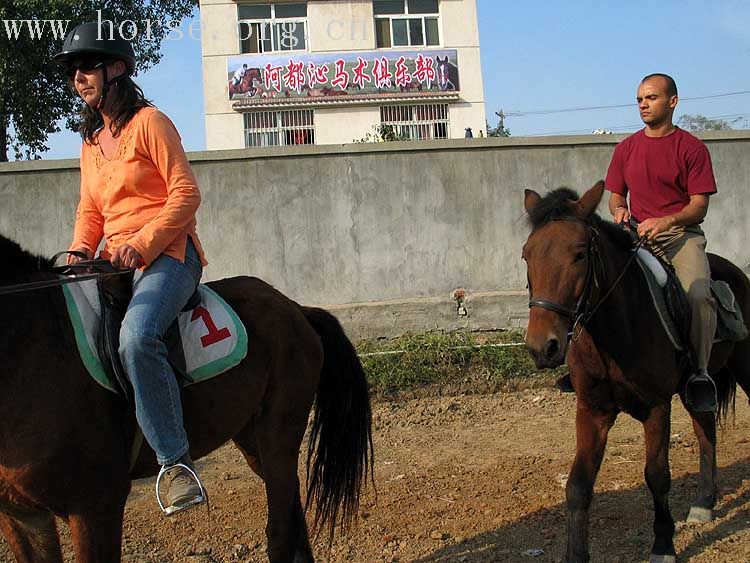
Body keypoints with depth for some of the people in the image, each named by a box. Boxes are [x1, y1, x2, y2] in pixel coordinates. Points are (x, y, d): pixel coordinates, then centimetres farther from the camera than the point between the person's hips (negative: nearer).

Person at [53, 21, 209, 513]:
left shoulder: (148, 122, -2)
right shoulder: (91, 142, 21)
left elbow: (186, 192, -9)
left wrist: (141, 243, -18)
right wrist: (79, 252, 2)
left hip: (167, 254, -8)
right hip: (116, 261, 8)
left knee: (136, 336, -34)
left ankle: (176, 458, -27)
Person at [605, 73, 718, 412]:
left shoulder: (691, 148, 1)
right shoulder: (626, 148, 13)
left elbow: (699, 205, -3)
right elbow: (615, 196, 19)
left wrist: (667, 220, -22)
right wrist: (619, 211, -5)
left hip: (682, 233, -3)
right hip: (637, 233, 4)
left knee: (698, 294, -30)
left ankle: (700, 372, -22)